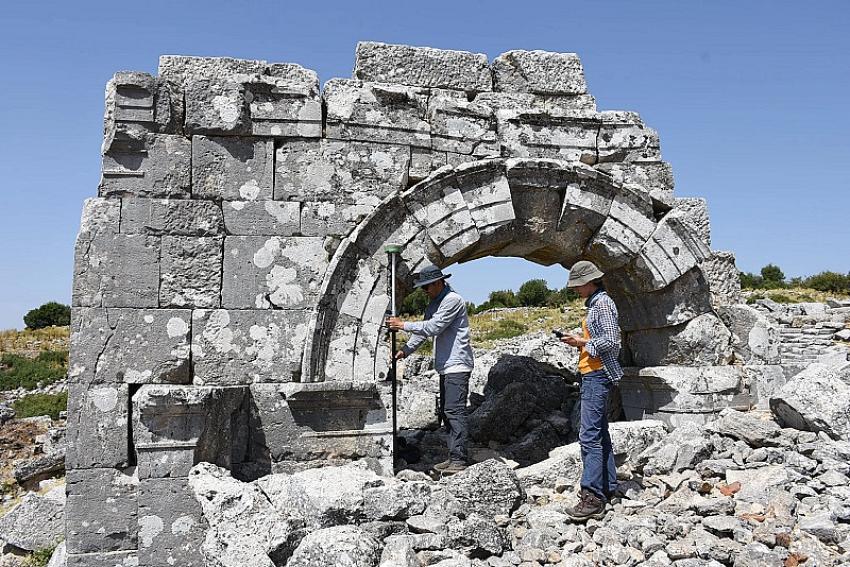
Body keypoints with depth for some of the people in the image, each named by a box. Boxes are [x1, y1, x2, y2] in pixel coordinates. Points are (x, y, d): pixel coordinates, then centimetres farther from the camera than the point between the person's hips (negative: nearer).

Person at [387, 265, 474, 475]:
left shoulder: (453, 300, -13)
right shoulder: (433, 304, 18)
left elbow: (433, 327, -19)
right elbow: (423, 330, 17)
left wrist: (404, 325, -13)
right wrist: (405, 350, 3)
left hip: (457, 365, -10)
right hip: (446, 366, 10)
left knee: (454, 410, -14)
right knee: (446, 411, 10)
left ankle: (459, 459, -14)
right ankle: (455, 456, 14)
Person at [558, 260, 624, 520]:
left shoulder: (603, 303, -12)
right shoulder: (594, 304, 18)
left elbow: (611, 341, -20)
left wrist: (582, 342, -12)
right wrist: (579, 342, 9)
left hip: (597, 374, -11)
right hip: (592, 374, 11)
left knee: (590, 435, -15)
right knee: (600, 433, 16)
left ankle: (593, 497, -16)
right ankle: (607, 486, 24)